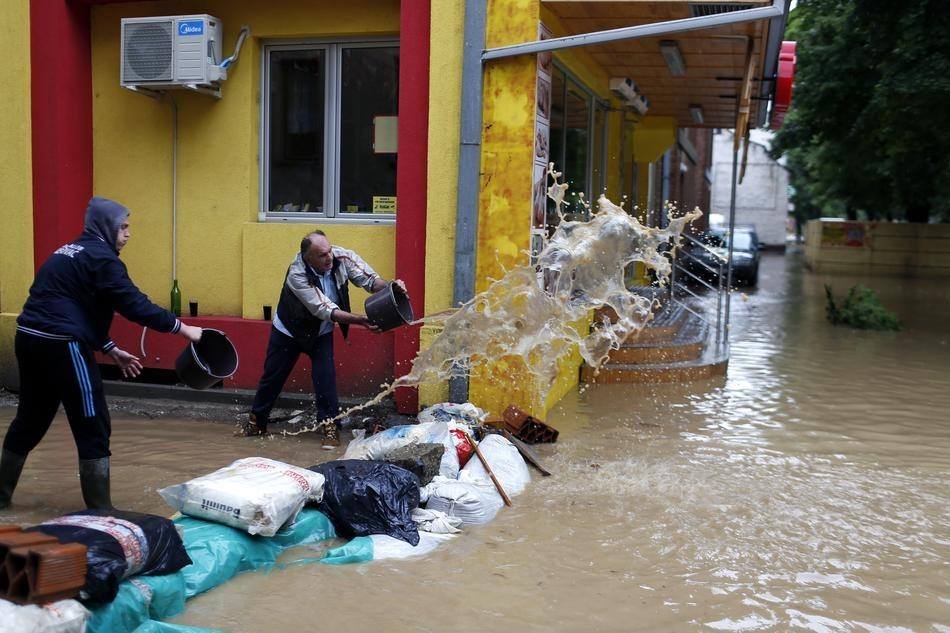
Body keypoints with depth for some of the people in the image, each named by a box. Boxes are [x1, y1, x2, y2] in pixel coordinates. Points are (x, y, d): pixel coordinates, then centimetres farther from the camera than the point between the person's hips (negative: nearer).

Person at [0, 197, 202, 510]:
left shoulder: (70, 253, 20)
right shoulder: (100, 257, -9)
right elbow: (135, 305, -17)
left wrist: (111, 349, 22)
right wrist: (182, 328, -11)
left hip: (30, 340, 9)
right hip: (60, 345, -9)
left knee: (30, 419, 22)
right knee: (93, 426, -1)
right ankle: (100, 510, 5)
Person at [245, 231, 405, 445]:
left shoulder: (342, 257, -25)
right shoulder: (296, 274, -36)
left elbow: (370, 279, -21)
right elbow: (324, 310, -38)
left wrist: (390, 286, -44)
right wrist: (361, 320, -47)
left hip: (321, 332, 2)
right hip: (289, 329, -2)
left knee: (325, 377, -11)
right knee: (272, 377, 10)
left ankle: (330, 427, 2)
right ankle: (256, 423, 29)